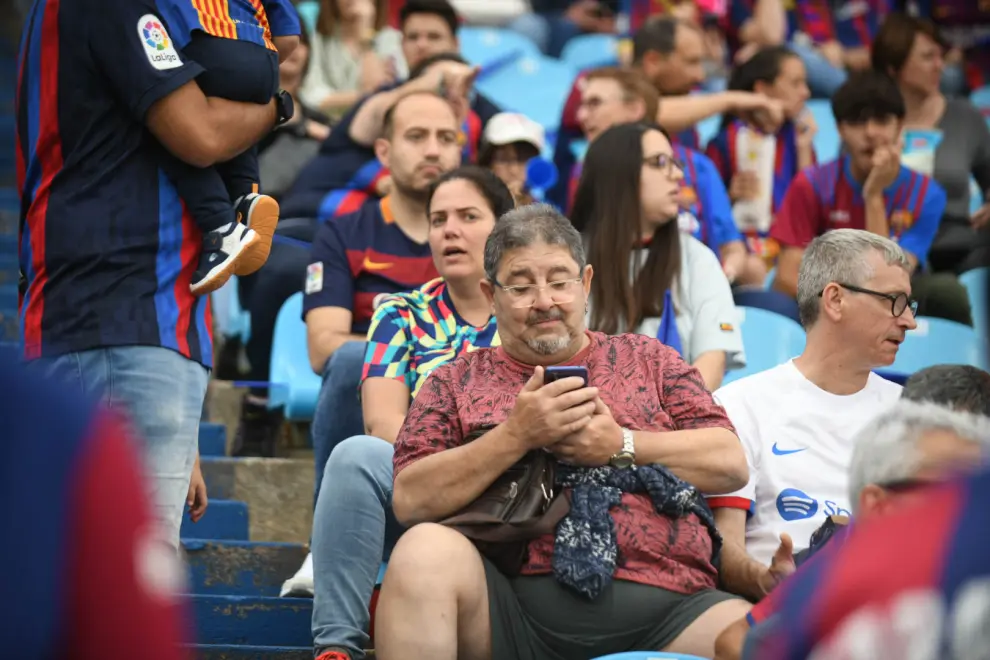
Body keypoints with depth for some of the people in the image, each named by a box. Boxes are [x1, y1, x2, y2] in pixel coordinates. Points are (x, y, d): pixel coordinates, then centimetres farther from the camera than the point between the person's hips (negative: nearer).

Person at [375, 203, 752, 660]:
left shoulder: (647, 359, 22)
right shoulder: (457, 382, 17)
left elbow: (730, 464, 11)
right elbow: (410, 501, 3)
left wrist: (621, 445, -2)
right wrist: (516, 435, -7)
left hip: (665, 606, 0)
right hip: (514, 602, 0)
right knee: (426, 549, -31)